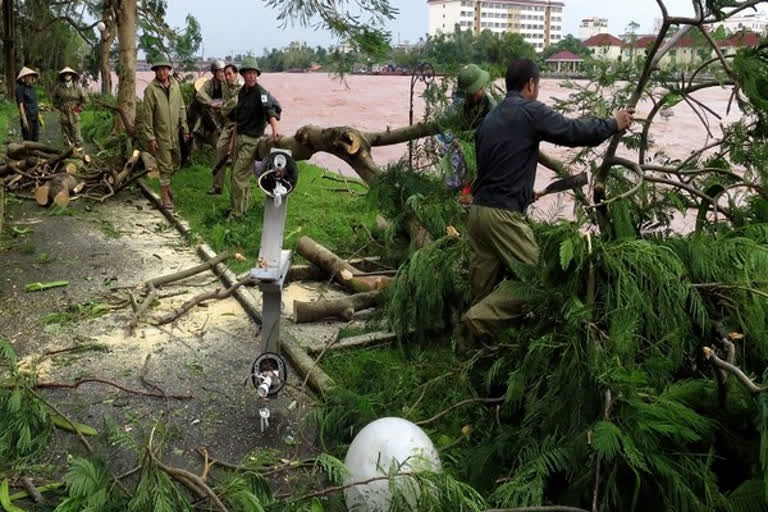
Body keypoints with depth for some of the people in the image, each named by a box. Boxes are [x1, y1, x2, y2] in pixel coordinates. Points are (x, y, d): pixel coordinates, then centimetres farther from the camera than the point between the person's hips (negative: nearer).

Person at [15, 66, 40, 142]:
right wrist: (24, 120, -20)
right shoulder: (20, 88, -10)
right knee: (28, 140, -4)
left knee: (35, 139, 10)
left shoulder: (32, 88, 12)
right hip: (27, 117, -7)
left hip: (35, 117, 7)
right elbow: (20, 105, -15)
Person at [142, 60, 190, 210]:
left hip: (174, 133, 5)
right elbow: (147, 115, -10)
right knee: (165, 166, 0)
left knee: (176, 162, 17)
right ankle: (165, 197, 11)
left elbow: (181, 108, 10)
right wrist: (150, 137, -12)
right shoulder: (151, 89, -11)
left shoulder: (175, 85, 4)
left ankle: (166, 182, 42)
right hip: (160, 135, -5)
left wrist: (185, 129, 6)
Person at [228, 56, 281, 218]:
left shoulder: (261, 92, -16)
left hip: (252, 139, -8)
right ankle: (243, 206, 33)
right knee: (236, 172, 17)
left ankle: (237, 212, 1)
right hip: (239, 136, 8)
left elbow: (270, 109, -33)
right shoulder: (242, 91, 8)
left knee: (239, 175, -8)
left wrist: (275, 127, -51)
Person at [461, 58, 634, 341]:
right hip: (503, 214, -8)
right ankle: (477, 324, -4)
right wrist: (613, 124, 11)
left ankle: (472, 337, 20)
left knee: (483, 284, 13)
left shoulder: (490, 118, 18)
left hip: (478, 209, 9)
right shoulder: (531, 111, -6)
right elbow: (573, 131, -5)